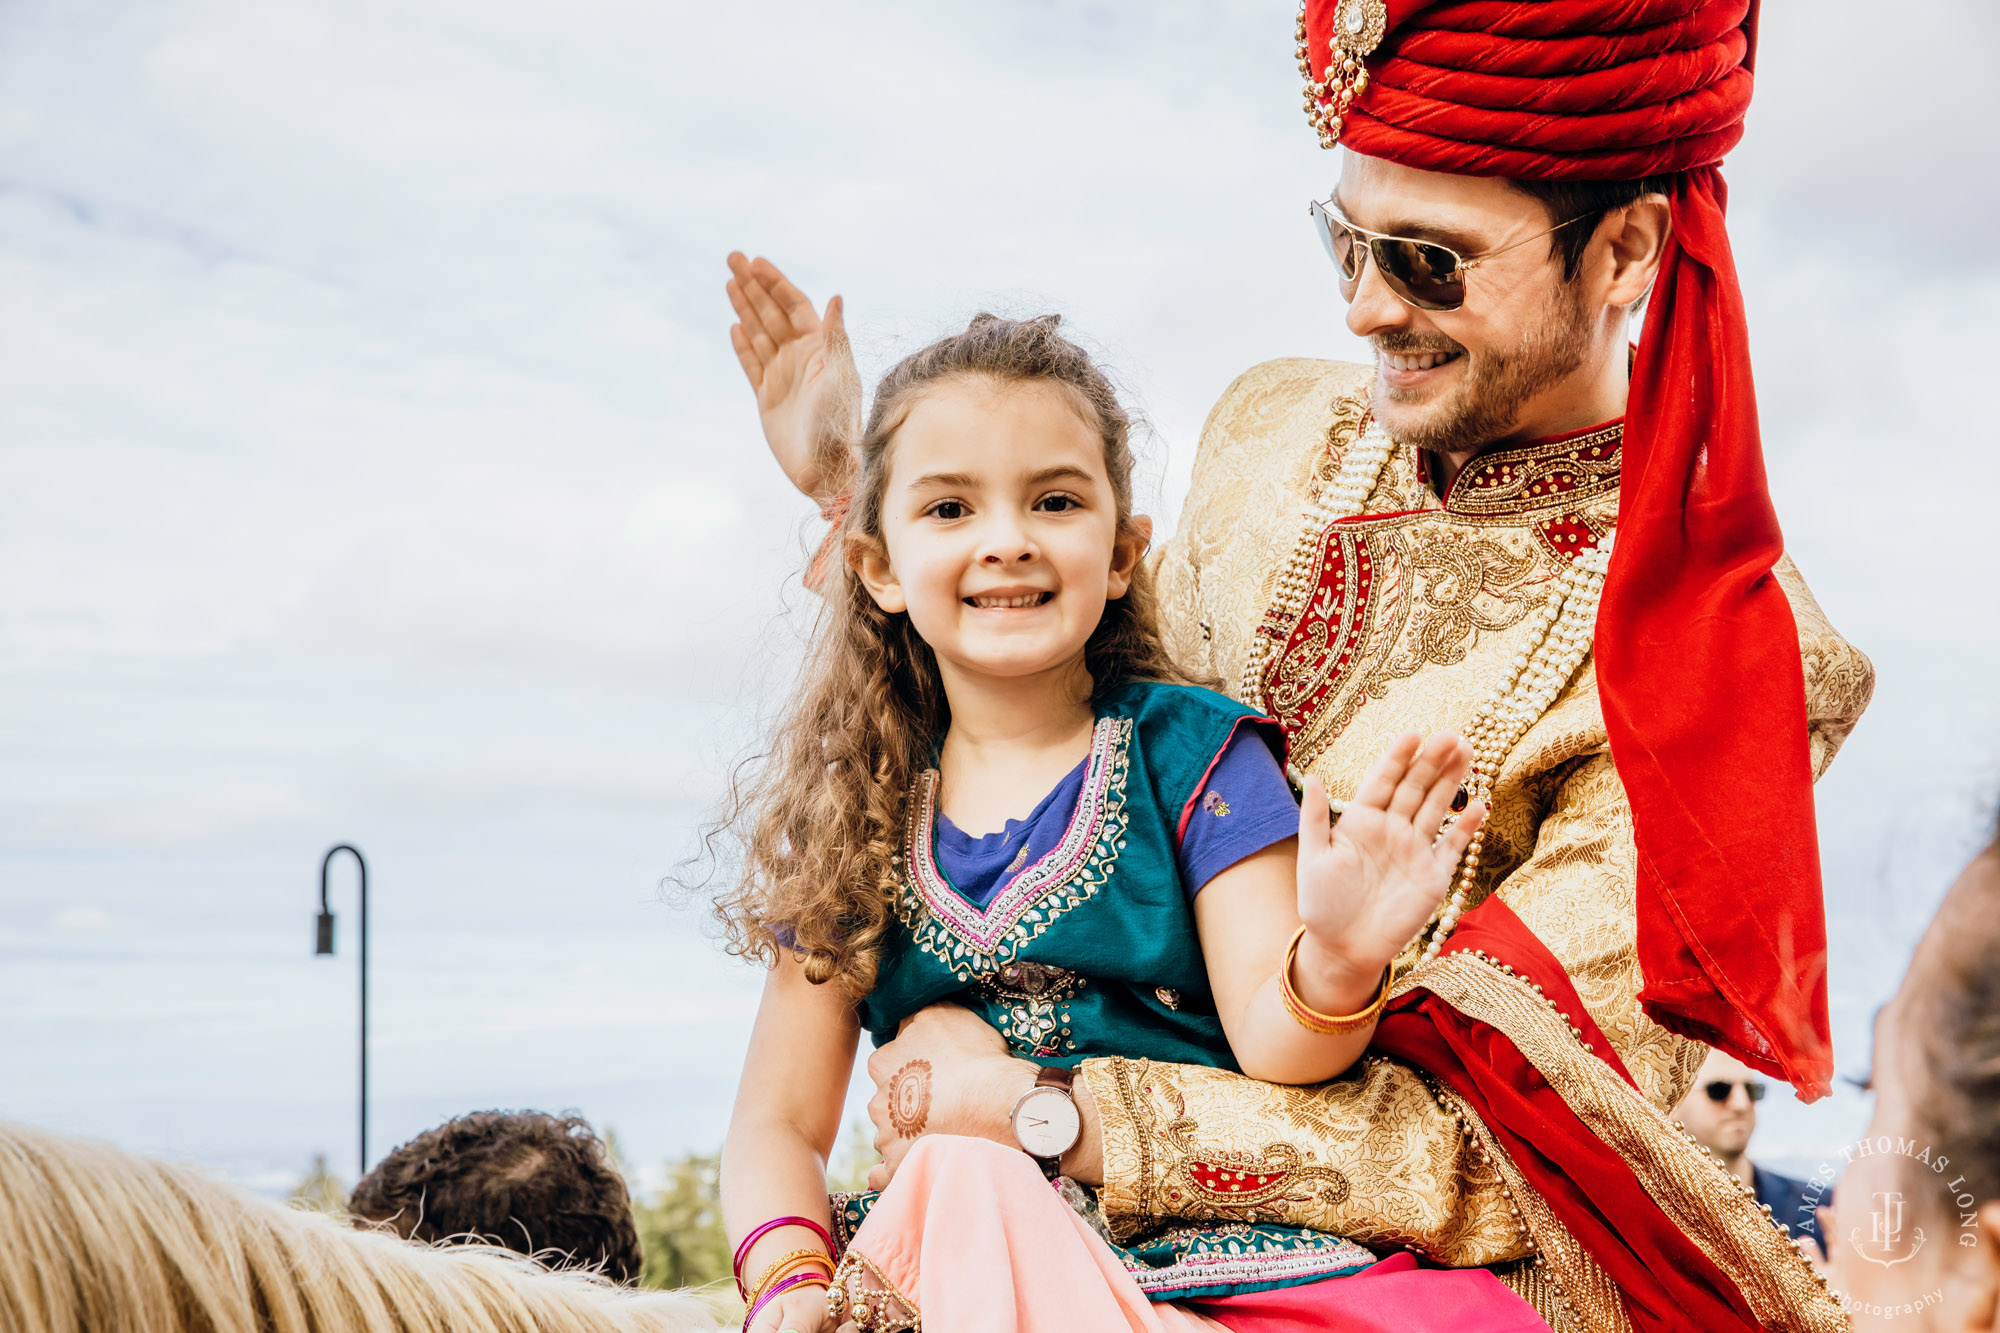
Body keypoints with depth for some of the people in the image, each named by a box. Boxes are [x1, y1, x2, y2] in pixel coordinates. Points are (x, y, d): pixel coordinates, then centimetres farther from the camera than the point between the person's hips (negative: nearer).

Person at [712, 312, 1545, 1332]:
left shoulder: (1192, 753, 3)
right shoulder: (858, 814, 11)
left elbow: (1269, 1044, -6)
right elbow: (780, 1120, 9)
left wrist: (1334, 963, -30)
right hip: (942, 1241, 1)